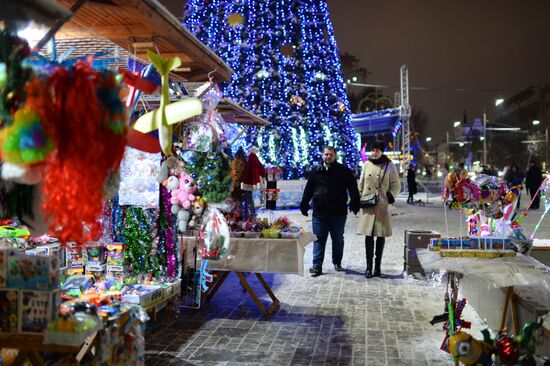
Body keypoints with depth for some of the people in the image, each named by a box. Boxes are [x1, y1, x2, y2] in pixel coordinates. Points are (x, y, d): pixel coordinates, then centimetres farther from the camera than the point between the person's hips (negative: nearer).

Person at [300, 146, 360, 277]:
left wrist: (354, 204, -14)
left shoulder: (344, 171, 0)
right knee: (319, 240, 2)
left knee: (338, 239, 13)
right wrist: (304, 206, 5)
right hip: (319, 213, 1)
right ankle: (317, 267, 5)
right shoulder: (316, 172, 6)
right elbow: (308, 190, 9)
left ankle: (337, 263, 30)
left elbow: (353, 188, -4)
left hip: (338, 213, -1)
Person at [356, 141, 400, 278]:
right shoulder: (367, 164, 9)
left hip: (382, 206, -1)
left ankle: (377, 266, 15)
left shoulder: (389, 166, 2)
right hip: (368, 206, 1)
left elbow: (396, 185, 4)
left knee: (381, 236, 5)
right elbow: (361, 184, 15)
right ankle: (369, 266, 6)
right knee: (368, 236, 0)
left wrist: (391, 196, -12)